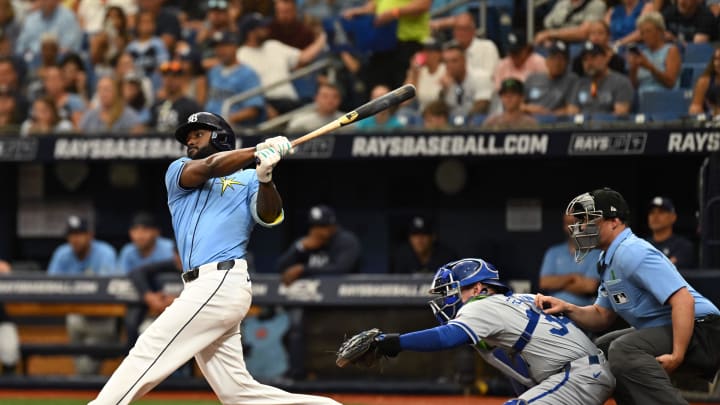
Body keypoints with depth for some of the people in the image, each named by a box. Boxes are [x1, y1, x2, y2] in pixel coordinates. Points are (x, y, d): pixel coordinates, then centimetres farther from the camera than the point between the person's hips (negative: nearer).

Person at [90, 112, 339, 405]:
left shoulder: (247, 179, 10)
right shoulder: (178, 172, 22)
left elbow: (269, 217, -8)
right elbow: (210, 167, 1)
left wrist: (265, 177, -27)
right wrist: (259, 150, -11)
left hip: (222, 284, -6)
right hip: (203, 288, 6)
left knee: (147, 353, -12)